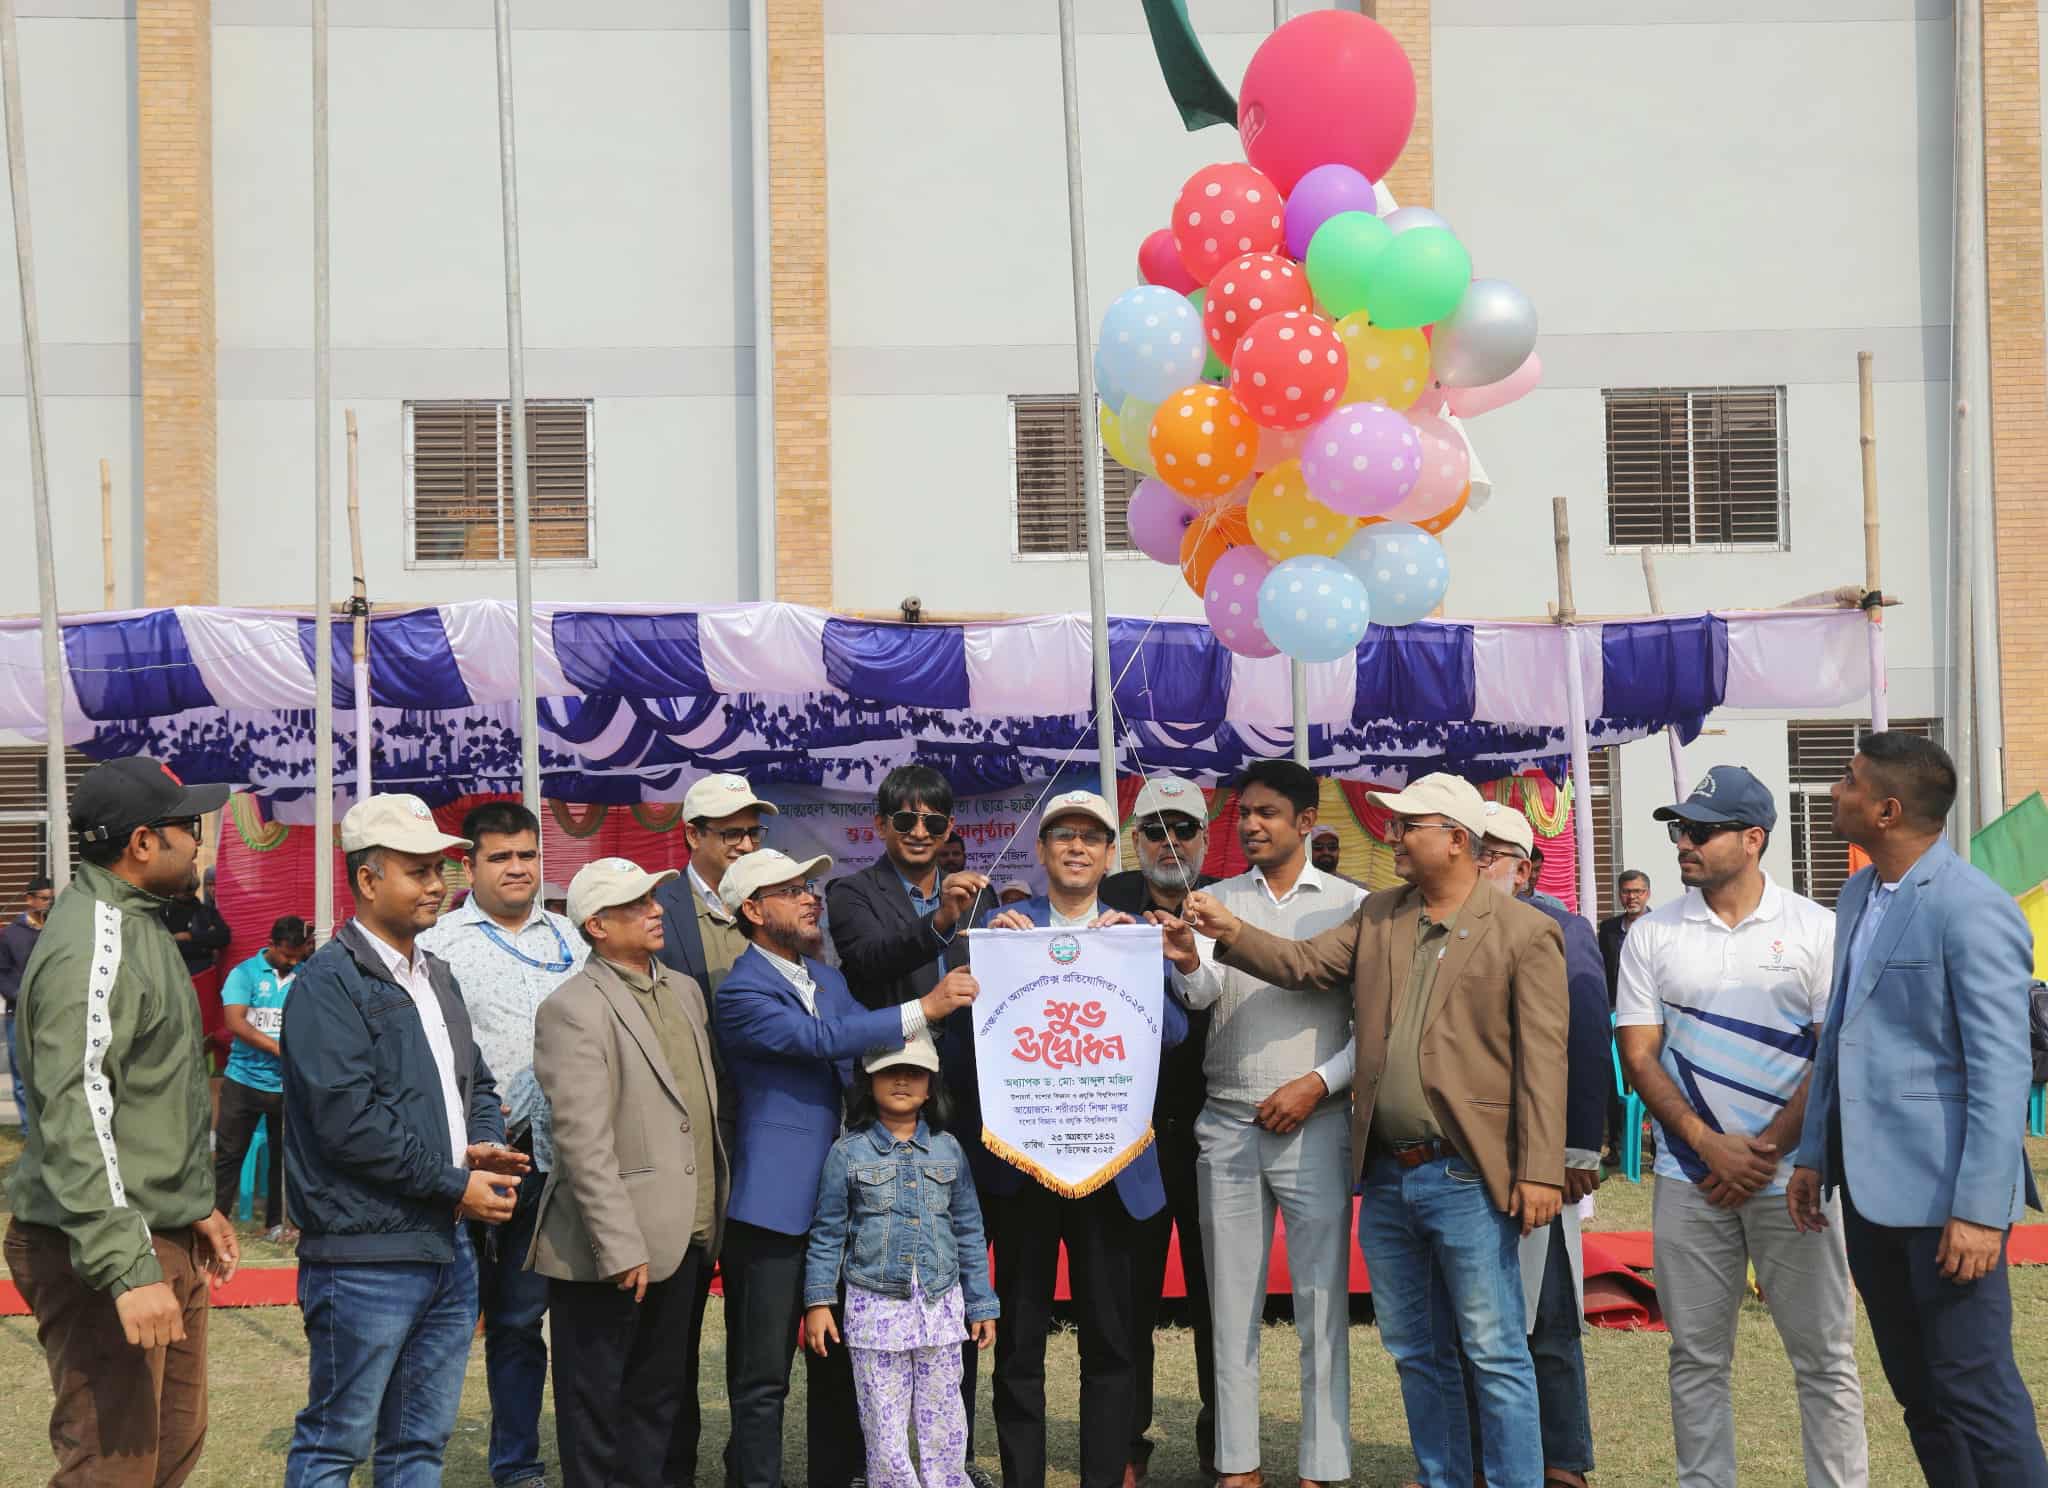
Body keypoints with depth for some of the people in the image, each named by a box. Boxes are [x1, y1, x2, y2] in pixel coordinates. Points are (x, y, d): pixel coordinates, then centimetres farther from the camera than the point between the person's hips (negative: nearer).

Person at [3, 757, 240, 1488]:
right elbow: (74, 1117, -26)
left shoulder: (141, 925, 14)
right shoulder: (92, 946, -19)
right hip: (105, 1251, -10)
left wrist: (195, 1205, 23)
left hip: (168, 1241, 10)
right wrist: (126, 1267, -30)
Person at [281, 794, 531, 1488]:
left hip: (447, 1248, 8)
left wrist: (482, 1146, 0)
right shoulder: (330, 983, -12)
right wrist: (455, 1185, -14)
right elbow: (350, 1120, -20)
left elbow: (477, 1082, 22)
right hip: (366, 1257, -8)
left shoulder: (435, 976, 15)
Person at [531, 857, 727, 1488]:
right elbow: (583, 1143, -18)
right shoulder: (572, 1010, -14)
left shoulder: (685, 990, 11)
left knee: (659, 1394, 17)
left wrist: (710, 1218, 13)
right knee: (594, 1403, 7)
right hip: (613, 1248, -7)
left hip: (683, 1240, 7)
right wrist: (621, 1248, -21)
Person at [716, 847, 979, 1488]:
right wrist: (924, 1008, -28)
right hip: (776, 1203, -8)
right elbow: (820, 1038, -24)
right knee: (763, 1377, -1)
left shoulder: (829, 979, 15)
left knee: (841, 1364, 15)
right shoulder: (741, 993, -11)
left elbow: (867, 1046, 17)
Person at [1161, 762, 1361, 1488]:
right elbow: (1203, 994, -8)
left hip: (1315, 1125, -2)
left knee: (1321, 1302, 0)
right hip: (1227, 1125, 3)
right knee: (1231, 1303, 7)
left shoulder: (1350, 904, 1)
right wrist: (1183, 958, -30)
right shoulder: (1215, 900, 8)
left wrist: (1318, 1083, -12)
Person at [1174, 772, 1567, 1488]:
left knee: (1496, 1356, -1)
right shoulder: (1378, 917, 12)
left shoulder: (1524, 932, -7)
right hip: (1387, 1176, 6)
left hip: (1467, 1179, -6)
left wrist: (1540, 1172, -16)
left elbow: (1542, 1060, -11)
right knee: (1415, 1352, 16)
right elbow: (1304, 964, 8)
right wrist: (1230, 933, -8)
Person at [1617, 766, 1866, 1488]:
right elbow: (1639, 1057, 2)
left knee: (1824, 1357, 1)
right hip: (1690, 1178, 2)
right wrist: (1711, 1145, -9)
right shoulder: (1652, 935, 5)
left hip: (1791, 1176, -2)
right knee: (1696, 1358, 7)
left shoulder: (1814, 929, 0)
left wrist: (1766, 1150, -9)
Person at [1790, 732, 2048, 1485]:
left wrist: (1980, 1207, -21)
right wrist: (1813, 1156, 15)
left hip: (1941, 1193, -8)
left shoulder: (1972, 908, -15)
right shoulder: (1857, 895, 11)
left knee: (1977, 1392, -2)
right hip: (1869, 1188, 8)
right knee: (1917, 1389, 15)